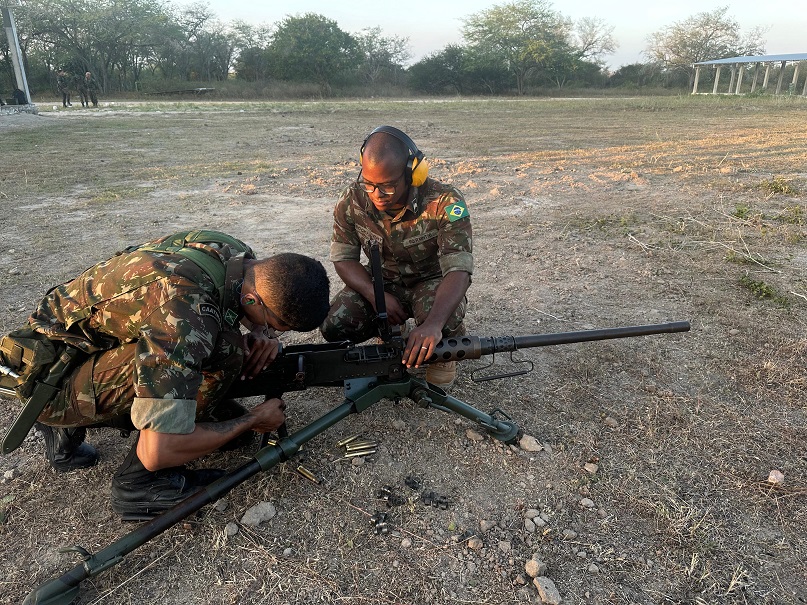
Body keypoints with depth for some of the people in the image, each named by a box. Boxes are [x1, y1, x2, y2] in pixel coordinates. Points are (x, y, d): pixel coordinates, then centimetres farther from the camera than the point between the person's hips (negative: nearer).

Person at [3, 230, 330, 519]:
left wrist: (263, 333, -12)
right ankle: (139, 482, -10)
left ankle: (66, 432, 18)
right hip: (50, 385, -9)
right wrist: (254, 420, -21)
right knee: (221, 351, -28)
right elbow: (159, 452, -35)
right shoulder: (184, 317, -38)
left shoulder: (234, 253, -13)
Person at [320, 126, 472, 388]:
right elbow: (343, 258, -8)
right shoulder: (352, 200, -16)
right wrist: (376, 296, -27)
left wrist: (433, 324, -54)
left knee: (442, 325, -37)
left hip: (432, 280, -3)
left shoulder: (445, 204, -29)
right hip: (383, 282, 4)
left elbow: (459, 270, -36)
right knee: (333, 326, -18)